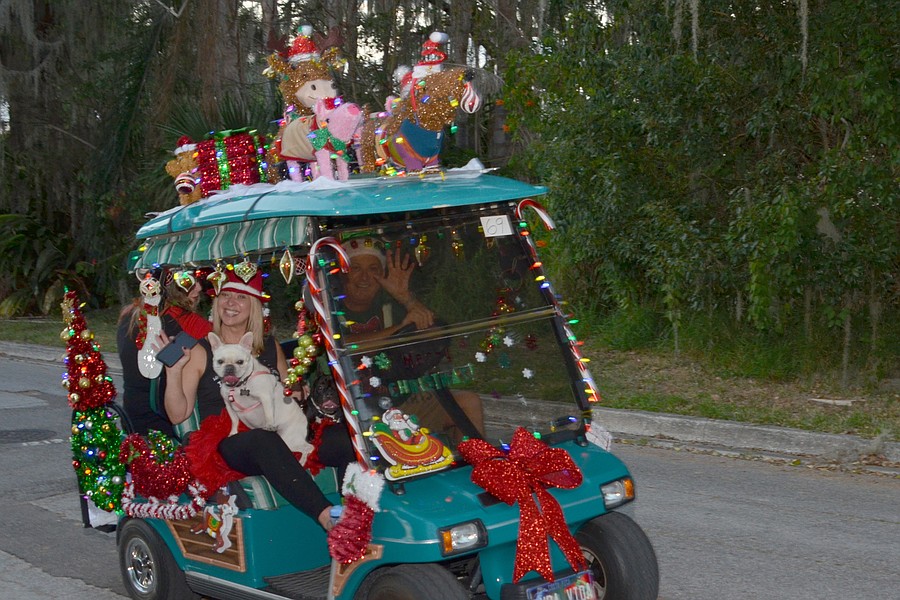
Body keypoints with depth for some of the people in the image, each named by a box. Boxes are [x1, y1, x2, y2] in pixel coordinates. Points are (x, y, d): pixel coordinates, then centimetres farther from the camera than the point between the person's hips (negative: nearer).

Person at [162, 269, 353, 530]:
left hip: (280, 438, 5)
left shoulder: (271, 347, 19)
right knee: (262, 440, -41)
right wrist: (173, 372, -10)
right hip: (228, 447, -4)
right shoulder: (201, 352, 8)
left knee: (344, 437, -23)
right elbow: (178, 414, 3)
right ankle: (327, 518, -53)